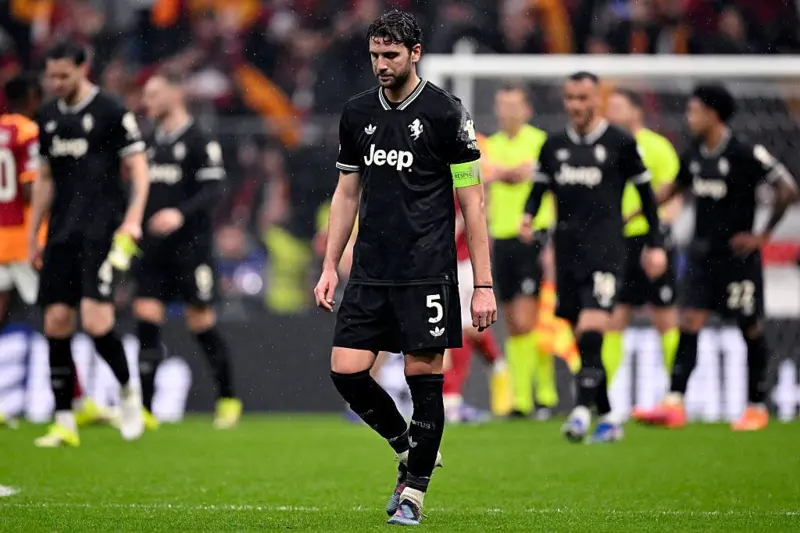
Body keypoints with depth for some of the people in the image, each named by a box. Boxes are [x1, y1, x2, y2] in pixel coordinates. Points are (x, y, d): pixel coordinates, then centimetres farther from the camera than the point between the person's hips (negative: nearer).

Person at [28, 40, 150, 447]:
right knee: (56, 323, 1)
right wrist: (32, 237, 21)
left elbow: (138, 169, -4)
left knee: (96, 322, -17)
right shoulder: (48, 117, 14)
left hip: (101, 231, -6)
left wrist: (133, 218, -16)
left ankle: (128, 389, 9)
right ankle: (64, 423, 6)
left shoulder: (111, 112, -4)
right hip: (61, 233, 6)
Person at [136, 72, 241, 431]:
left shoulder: (199, 142, -7)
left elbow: (213, 190, -14)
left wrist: (180, 214, -27)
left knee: (201, 322, 0)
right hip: (153, 249, 6)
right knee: (146, 317, -4)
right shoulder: (151, 142, 15)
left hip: (190, 247, -6)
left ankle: (228, 399, 17)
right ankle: (144, 410, -5)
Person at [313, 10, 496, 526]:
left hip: (427, 270, -5)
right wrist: (330, 266, 12)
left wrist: (484, 284, -8)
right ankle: (410, 447, 20)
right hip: (370, 271, 5)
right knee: (347, 371, -4)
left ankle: (413, 491, 9)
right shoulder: (357, 113, 10)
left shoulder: (446, 112, -5)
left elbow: (472, 201, -4)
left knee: (424, 378, -3)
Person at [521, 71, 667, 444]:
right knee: (582, 338, 6)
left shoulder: (620, 143, 1)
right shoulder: (554, 145, 12)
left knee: (592, 327, -21)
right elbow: (539, 188, 19)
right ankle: (608, 416, 15)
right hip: (567, 247, 5)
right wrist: (529, 216, -3)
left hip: (606, 247, -5)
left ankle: (583, 409, -27)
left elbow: (645, 192, 7)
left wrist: (655, 244, 7)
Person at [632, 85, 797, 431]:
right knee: (689, 322, -5)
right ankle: (674, 405, -12)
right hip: (702, 253, 6)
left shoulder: (745, 154, -13)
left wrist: (762, 235, -11)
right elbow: (675, 188, 26)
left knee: (750, 327, 4)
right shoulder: (693, 155, 7)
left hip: (738, 255, -6)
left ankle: (757, 407, 14)